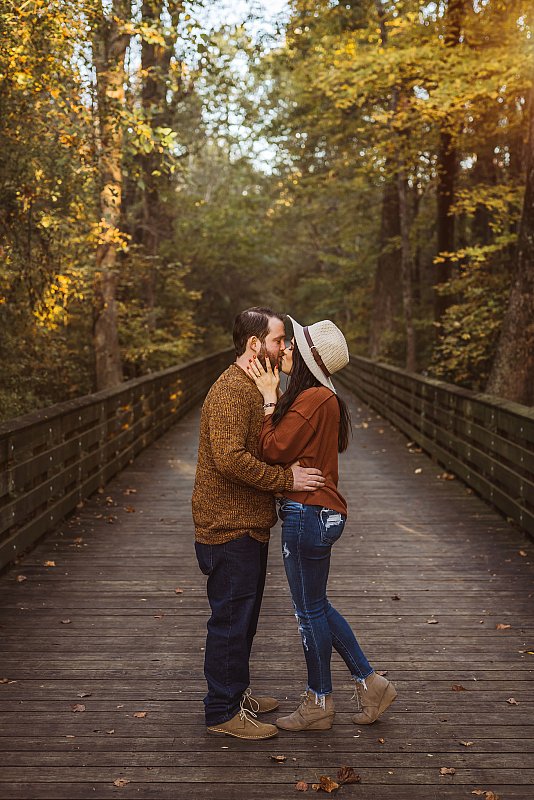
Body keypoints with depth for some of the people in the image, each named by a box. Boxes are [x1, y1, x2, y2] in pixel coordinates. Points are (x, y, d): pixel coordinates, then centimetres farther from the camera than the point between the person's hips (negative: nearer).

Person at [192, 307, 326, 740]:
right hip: (230, 526, -10)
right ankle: (223, 711, 11)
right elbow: (230, 457, -30)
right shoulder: (231, 390, -19)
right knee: (231, 617, 0)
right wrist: (287, 479, -24)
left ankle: (237, 692, 34)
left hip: (248, 525, 10)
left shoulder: (251, 388, 16)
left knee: (243, 615, 19)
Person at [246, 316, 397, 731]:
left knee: (310, 609, 5)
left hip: (308, 515, -10)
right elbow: (288, 444, 10)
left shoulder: (314, 398, -19)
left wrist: (269, 398, -9)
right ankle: (370, 682, 28)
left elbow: (273, 450, -18)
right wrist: (273, 394, 4)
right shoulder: (316, 397, 12)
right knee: (315, 605, 19)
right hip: (316, 513, 10)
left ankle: (319, 704, 22)